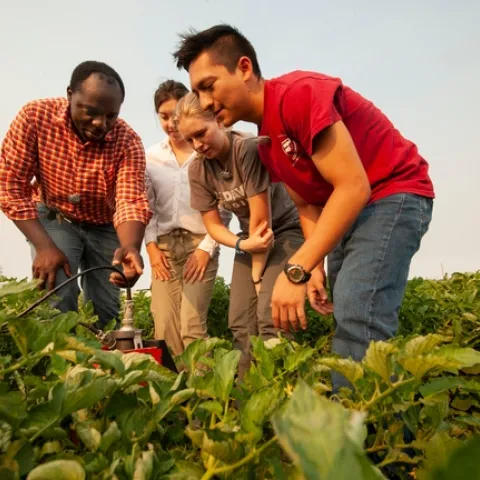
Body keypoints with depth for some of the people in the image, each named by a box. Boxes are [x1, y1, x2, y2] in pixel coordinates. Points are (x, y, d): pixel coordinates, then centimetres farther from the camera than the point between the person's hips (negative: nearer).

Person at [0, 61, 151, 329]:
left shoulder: (128, 141, -23)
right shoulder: (36, 116, -23)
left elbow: (131, 201, -34)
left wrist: (130, 248, -56)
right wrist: (44, 246, -28)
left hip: (105, 226, 1)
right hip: (54, 219, -1)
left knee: (106, 311, 1)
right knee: (57, 297, -19)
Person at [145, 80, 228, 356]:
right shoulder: (151, 157, 10)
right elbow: (146, 207, 10)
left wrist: (207, 247, -8)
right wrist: (151, 245, 0)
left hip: (200, 244, -3)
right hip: (164, 245, 3)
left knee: (192, 326, -10)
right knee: (165, 327, -1)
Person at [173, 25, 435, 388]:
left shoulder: (298, 94, -22)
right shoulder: (265, 140, 8)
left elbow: (354, 187, -27)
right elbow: (308, 204, 11)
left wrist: (295, 270, -29)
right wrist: (315, 269, -5)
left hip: (393, 194, -10)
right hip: (349, 209, 10)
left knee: (357, 317, -22)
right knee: (347, 316, 7)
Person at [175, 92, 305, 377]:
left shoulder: (249, 149, -25)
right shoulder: (197, 171, -7)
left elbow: (261, 218, -23)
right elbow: (213, 225, -5)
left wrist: (258, 273, -16)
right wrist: (243, 245, -25)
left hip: (286, 231, -6)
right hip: (251, 238, 6)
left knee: (270, 316, -21)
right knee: (240, 322, -2)